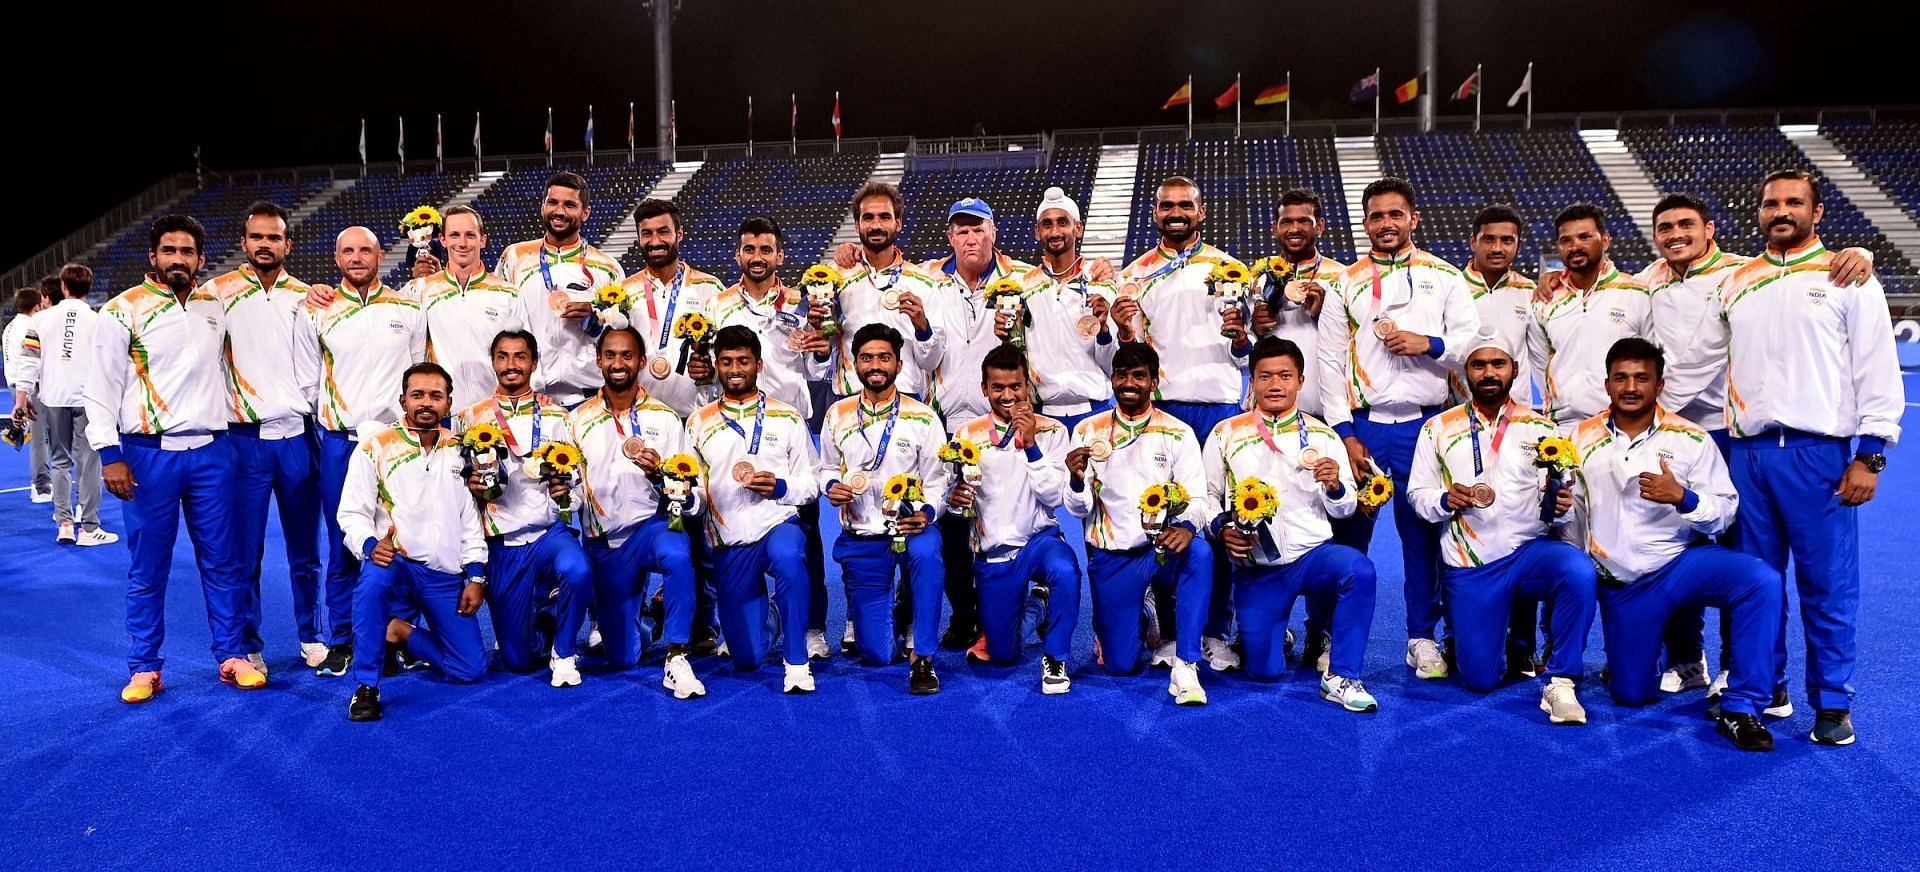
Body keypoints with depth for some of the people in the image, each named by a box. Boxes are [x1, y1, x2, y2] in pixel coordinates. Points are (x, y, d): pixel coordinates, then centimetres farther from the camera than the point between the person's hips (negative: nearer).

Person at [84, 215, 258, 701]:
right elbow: (100, 387, -3)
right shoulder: (123, 311, -2)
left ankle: (232, 656, 16)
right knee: (149, 568, 5)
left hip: (211, 451, 3)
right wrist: (109, 455, -10)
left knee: (223, 560, 7)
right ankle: (144, 668, 17)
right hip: (149, 454, -3)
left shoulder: (214, 307, 10)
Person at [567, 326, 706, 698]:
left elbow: (688, 494, -6)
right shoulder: (578, 419, 4)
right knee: (623, 657, 6)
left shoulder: (665, 419, -1)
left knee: (677, 555, -41)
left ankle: (676, 658, -27)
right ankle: (638, 608, 41)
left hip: (652, 525, -2)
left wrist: (659, 475, -26)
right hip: (603, 542, 2)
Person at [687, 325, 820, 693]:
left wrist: (780, 487, -13)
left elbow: (812, 482, 6)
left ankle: (797, 661, -22)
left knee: (787, 555, -41)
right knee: (747, 658, 2)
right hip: (728, 543, 2)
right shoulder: (699, 423, 11)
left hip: (778, 524, -2)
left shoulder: (787, 418, 8)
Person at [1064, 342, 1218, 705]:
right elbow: (1079, 509, 1)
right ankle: (1140, 617, 33)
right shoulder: (1089, 431, 2)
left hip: (1163, 551, -1)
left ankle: (1185, 666, -24)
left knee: (1199, 552, -36)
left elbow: (1197, 498, -8)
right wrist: (1078, 481, -23)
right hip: (1112, 557, 1)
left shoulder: (1178, 434, -1)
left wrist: (1187, 526, -32)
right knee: (1119, 665, -3)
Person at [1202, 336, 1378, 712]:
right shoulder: (1225, 434, 4)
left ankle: (1340, 677, -19)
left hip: (1313, 554, 0)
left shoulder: (1321, 436, 6)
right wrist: (1221, 529, -13)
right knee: (1266, 671, -3)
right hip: (1255, 567, 0)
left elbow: (1345, 509, 7)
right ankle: (1267, 635, 35)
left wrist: (1335, 487, -15)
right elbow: (1207, 495, 7)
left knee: (1359, 569, -34)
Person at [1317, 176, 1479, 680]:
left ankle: (1422, 638, 18)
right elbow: (1331, 361, 3)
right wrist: (1344, 433, -5)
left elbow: (1471, 342, 5)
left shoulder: (1445, 278, 10)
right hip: (1362, 425, 0)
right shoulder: (1346, 284, 8)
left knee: (1422, 533, 5)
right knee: (1349, 532, 2)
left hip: (1424, 425, 0)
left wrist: (1427, 344, -14)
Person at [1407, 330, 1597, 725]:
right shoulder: (1438, 429, 6)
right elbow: (1417, 494, 5)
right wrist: (1445, 500, -16)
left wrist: (1560, 507, -20)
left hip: (1528, 552, 0)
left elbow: (1558, 505, 4)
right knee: (1479, 679, -3)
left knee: (1578, 571, -35)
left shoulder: (1540, 428, 7)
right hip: (1469, 567, 0)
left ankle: (1560, 681, -17)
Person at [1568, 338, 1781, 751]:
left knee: (1761, 580, -32)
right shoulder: (1583, 439, 3)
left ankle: (1741, 708, -21)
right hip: (1620, 582, 1)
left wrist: (1683, 497, -25)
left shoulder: (1690, 439, -2)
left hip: (1683, 561, -1)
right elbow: (1573, 514, 6)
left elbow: (1726, 514, -7)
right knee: (1630, 695, 1)